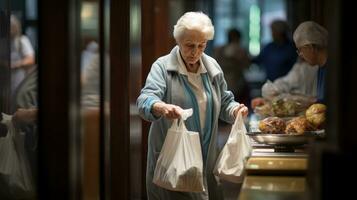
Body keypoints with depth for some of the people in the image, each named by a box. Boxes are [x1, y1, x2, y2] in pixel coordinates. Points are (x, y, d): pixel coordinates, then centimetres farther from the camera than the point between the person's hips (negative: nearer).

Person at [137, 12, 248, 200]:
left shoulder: (212, 67, 7)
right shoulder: (162, 67, -8)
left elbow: (224, 103, 16)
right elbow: (145, 99, -23)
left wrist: (235, 110, -8)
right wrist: (161, 107, -46)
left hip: (206, 158, 4)